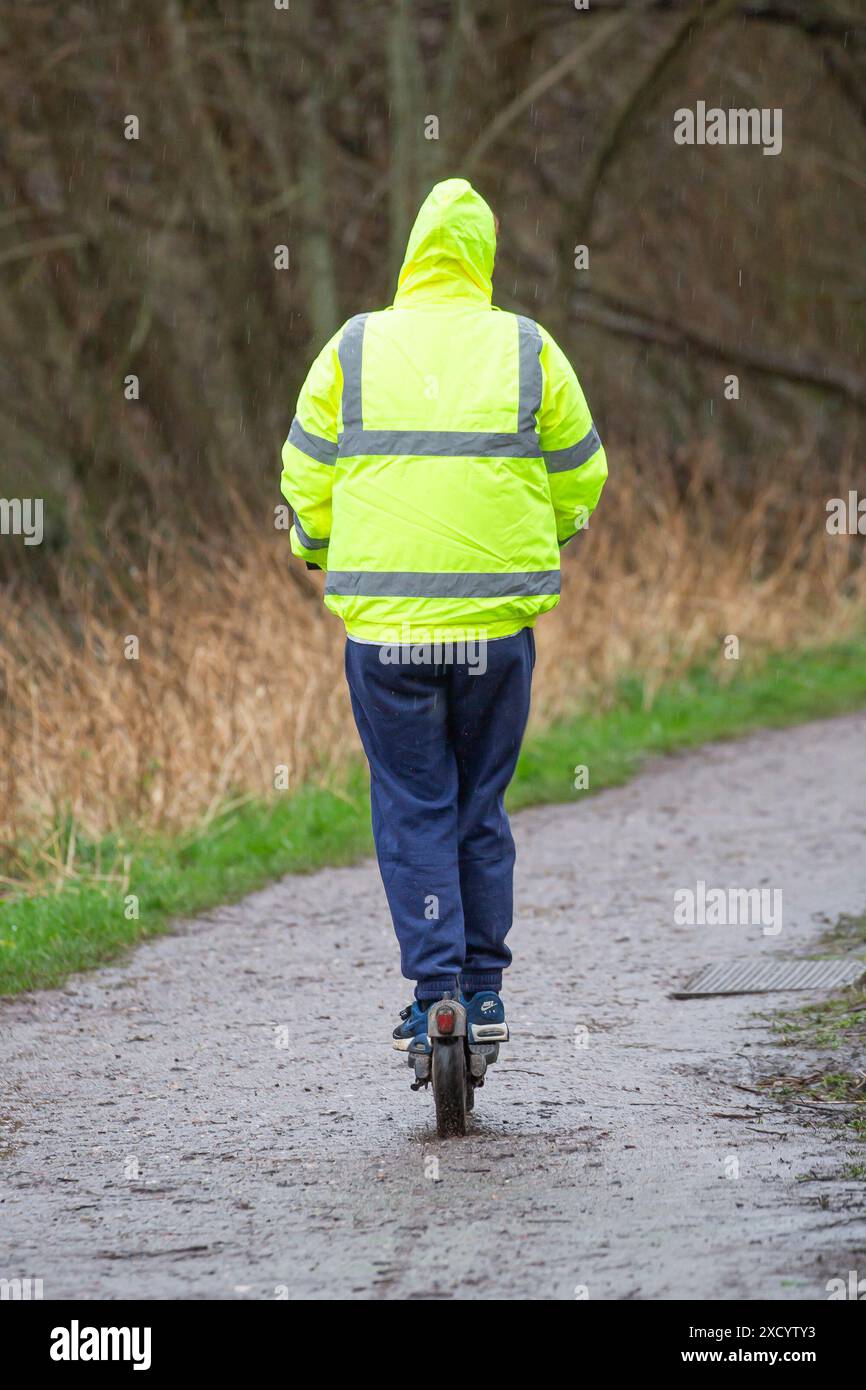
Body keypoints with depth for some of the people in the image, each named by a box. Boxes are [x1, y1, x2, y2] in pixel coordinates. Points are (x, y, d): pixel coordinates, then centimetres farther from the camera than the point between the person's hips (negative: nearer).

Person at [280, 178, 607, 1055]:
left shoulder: (351, 351, 0)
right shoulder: (530, 352, 2)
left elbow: (307, 480, 3)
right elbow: (578, 482, 8)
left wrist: (319, 555, 23)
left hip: (383, 621, -1)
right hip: (498, 620, 1)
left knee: (413, 812, 5)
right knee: (481, 806, 14)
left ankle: (434, 992, -3)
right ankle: (483, 989, 16)